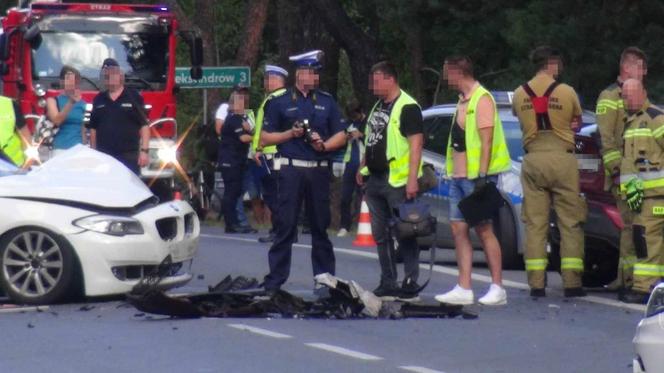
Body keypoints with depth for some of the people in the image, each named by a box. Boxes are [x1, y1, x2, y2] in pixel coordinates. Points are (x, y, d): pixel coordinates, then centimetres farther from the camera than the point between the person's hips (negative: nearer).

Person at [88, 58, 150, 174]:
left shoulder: (133, 97, 2)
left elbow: (144, 126, 0)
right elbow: (93, 128, 16)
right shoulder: (99, 100, 13)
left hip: (129, 156, -3)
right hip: (103, 157, 3)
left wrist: (144, 150, -8)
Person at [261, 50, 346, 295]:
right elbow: (265, 138, 5)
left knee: (320, 227, 7)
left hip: (319, 170, 3)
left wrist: (324, 145, -6)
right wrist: (291, 133, -9)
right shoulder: (280, 102, 5)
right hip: (291, 169, -3)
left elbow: (340, 136, 14)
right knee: (284, 226, -5)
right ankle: (274, 281, -3)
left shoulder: (326, 101, 13)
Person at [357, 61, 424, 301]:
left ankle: (410, 285, -3)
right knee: (380, 234, 11)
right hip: (375, 180, 9)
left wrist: (412, 179, -24)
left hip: (398, 181, -9)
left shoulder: (407, 107, -11)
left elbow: (416, 143, -18)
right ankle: (388, 284, 16)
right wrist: (362, 169, 20)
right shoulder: (378, 107, 18)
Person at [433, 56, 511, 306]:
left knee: (483, 229, -6)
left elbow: (486, 141, -17)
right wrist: (453, 173, 18)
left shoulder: (482, 99, -10)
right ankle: (464, 289, 5)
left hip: (476, 177, -9)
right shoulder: (462, 100, 18)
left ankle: (497, 288, -1)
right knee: (459, 229, 5)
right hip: (459, 177, 9)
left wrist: (482, 176, -22)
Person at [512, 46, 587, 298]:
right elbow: (577, 123, 8)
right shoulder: (567, 92, -4)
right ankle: (572, 282, 0)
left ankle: (536, 283, 3)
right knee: (570, 222, 3)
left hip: (532, 161, 3)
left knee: (534, 223, 6)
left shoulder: (519, 95, 4)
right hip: (562, 159, -3)